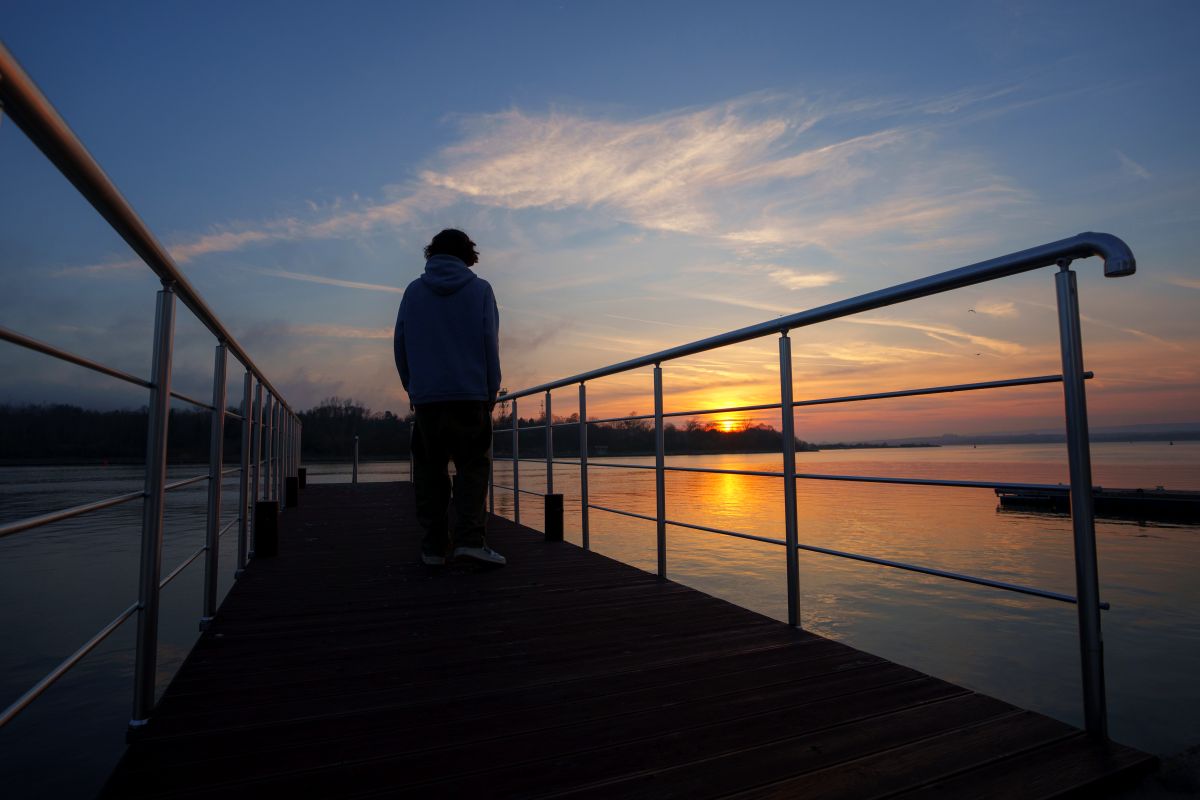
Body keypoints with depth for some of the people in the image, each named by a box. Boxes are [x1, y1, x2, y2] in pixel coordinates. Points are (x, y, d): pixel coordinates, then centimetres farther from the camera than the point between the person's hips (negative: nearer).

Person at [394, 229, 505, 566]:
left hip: (425, 396, 2)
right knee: (473, 465, 3)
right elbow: (491, 344, 1)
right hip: (471, 394, -2)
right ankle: (469, 537, -11)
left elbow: (400, 344, 10)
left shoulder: (413, 291, 11)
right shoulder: (480, 289, 4)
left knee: (429, 470, 8)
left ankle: (434, 545, 9)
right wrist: (492, 391, 6)